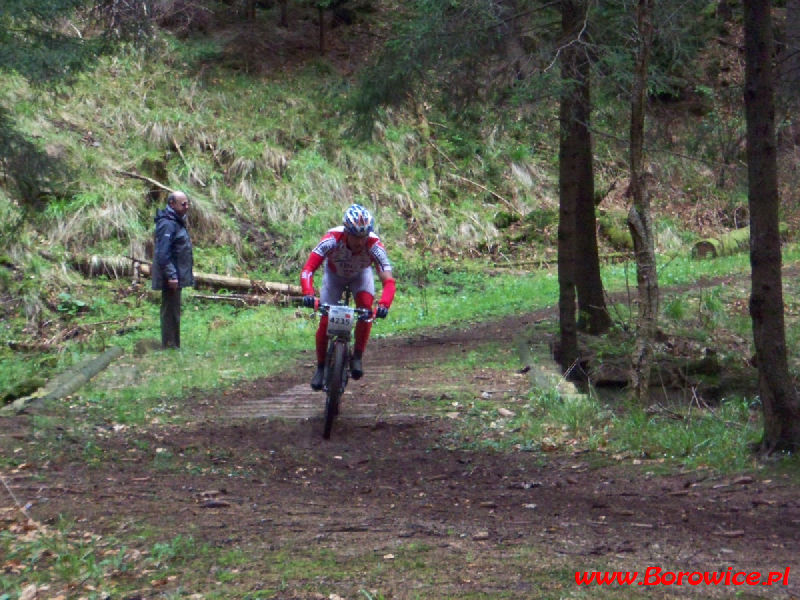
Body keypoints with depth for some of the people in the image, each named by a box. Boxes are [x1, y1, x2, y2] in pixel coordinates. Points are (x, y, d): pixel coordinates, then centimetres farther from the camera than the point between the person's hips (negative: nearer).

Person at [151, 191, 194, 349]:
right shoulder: (167, 224, -18)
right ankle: (169, 346, 0)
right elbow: (163, 253, -23)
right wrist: (171, 275, -26)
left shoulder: (177, 222, 15)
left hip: (176, 275, 10)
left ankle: (173, 345, 22)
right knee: (170, 311, -5)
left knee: (173, 310, 15)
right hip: (172, 277, -10)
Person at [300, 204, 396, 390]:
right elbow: (308, 269, -43)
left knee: (366, 308, -27)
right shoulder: (332, 240, -39)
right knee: (325, 320, -11)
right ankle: (321, 366, 10)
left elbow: (388, 280, -41)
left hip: (361, 274, 0)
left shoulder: (374, 246, -36)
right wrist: (308, 293, -61)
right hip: (334, 274, 0)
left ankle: (357, 357, -11)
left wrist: (384, 304, -60)